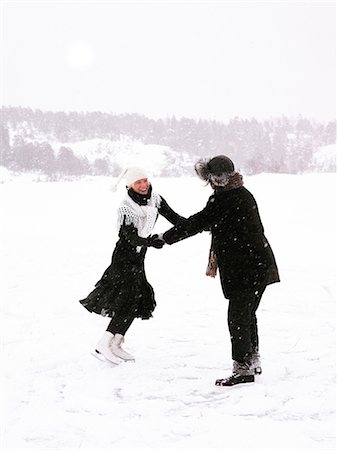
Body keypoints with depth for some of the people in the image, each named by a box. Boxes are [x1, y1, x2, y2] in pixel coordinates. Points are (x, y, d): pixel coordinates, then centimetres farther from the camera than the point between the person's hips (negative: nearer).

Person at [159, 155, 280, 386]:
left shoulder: (223, 198, -14)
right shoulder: (244, 194, 14)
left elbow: (200, 222, -15)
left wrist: (167, 236, -7)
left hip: (243, 268, -9)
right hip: (261, 264, 9)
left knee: (238, 317, -5)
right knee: (248, 314, 20)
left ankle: (243, 368, -3)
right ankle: (253, 360, 30)